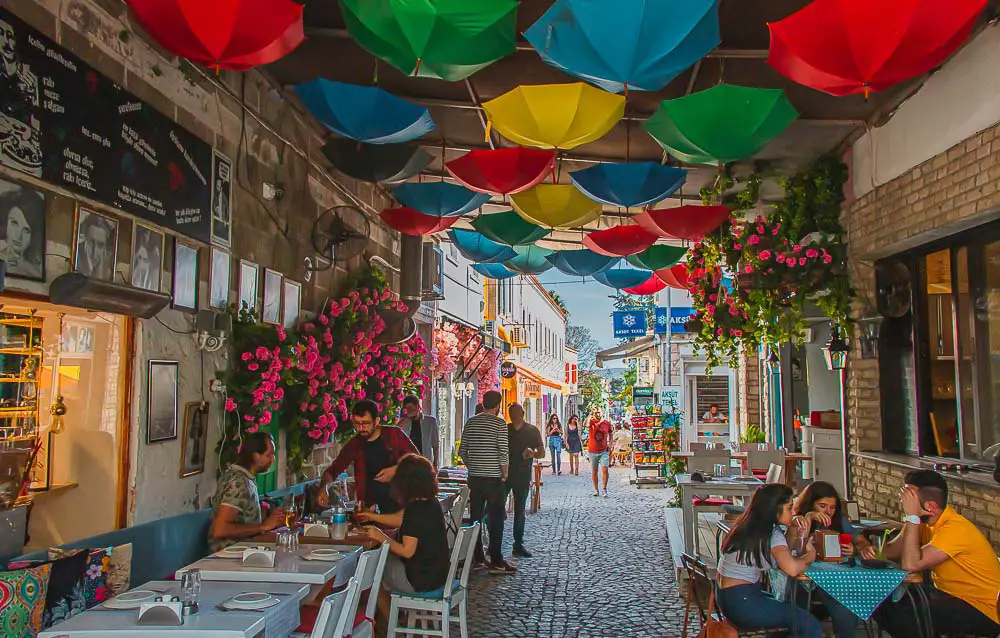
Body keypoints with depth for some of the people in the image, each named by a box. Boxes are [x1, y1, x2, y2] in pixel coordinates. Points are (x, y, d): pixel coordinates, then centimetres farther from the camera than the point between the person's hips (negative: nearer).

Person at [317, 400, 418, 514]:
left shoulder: (394, 434, -4)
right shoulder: (354, 444, 4)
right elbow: (333, 470, 8)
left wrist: (396, 469, -17)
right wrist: (324, 487, -11)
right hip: (374, 506, 2)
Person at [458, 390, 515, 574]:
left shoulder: (470, 422, 7)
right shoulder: (500, 423, -10)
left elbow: (462, 451, 8)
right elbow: (503, 452, -14)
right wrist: (505, 474, -1)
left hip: (474, 477, 5)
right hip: (493, 478, -5)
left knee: (475, 518, 11)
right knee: (496, 520, 0)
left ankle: (477, 558, 17)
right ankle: (496, 562, 2)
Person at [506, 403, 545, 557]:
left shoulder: (532, 431, 5)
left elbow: (542, 453, 5)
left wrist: (533, 454, -16)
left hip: (523, 476, 0)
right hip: (504, 475, 0)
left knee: (520, 511, 7)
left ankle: (518, 544, 16)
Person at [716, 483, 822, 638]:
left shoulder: (748, 527, 11)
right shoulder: (772, 534, -15)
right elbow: (792, 569, -29)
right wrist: (809, 556, -10)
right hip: (741, 602, -10)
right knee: (811, 625, -11)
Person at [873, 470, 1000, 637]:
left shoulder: (955, 529, -28)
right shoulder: (925, 521, -2)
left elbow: (910, 564, -34)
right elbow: (894, 551, 2)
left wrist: (912, 516, -31)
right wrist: (875, 550, -20)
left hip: (982, 611, -8)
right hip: (949, 593, 8)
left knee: (903, 615, -27)